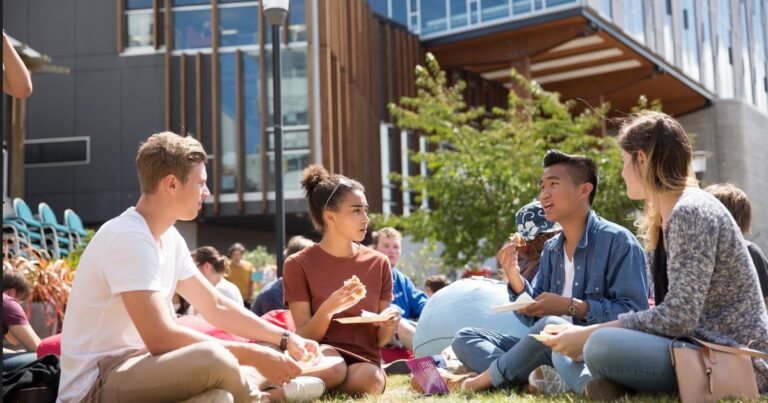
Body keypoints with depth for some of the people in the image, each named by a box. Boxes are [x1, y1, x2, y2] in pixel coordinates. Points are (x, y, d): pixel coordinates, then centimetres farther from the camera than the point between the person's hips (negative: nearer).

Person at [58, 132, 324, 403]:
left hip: (133, 368, 9)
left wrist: (285, 339, 7)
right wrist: (252, 354, -23)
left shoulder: (169, 238, 8)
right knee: (214, 358, -31)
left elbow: (216, 307, 15)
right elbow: (160, 337, -28)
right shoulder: (129, 238, -20)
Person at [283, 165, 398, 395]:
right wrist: (328, 309, -25)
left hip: (363, 360, 3)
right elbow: (305, 338, -6)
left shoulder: (378, 264, 7)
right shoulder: (299, 265, -3)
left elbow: (379, 340, 10)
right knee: (328, 364, -39)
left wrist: (389, 325, -14)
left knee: (370, 381, -35)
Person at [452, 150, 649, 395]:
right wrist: (514, 277, -5)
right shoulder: (551, 250, 13)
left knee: (551, 326, -37)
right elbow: (534, 318, 11)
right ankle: (540, 379, -24)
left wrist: (571, 307, -20)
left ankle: (490, 377, -12)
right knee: (464, 338, 1)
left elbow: (635, 314, -17)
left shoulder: (617, 241, -8)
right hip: (552, 350, 8)